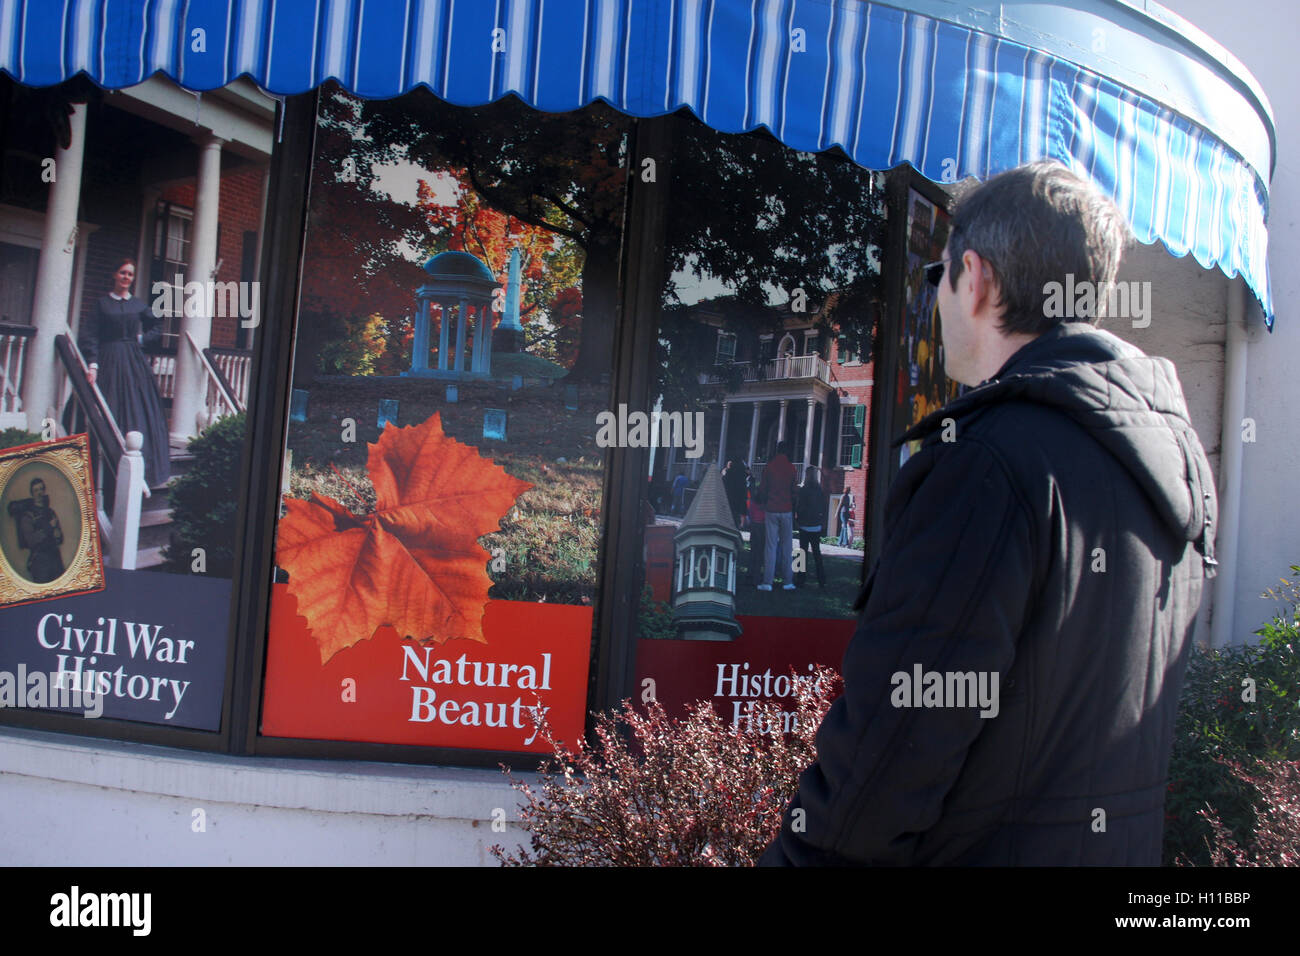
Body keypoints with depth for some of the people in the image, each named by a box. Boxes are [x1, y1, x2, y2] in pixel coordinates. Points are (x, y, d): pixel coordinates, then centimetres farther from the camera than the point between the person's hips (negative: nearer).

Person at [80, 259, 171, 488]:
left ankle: (141, 468, 8)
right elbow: (90, 336, -4)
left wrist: (142, 337, 7)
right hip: (109, 363, -3)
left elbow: (157, 326, 26)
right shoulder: (102, 303, 2)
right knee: (109, 415, -3)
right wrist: (92, 365, -15)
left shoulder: (138, 305, 11)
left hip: (135, 362, 3)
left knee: (139, 412, 1)